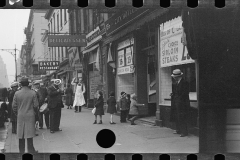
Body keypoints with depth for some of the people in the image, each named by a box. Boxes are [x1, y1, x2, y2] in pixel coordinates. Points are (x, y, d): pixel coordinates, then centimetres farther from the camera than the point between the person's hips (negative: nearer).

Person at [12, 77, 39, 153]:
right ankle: (31, 150, 10)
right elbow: (36, 105, -6)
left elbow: (14, 106, -1)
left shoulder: (17, 93, -5)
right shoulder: (33, 93, -9)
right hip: (30, 116, -1)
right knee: (29, 134, 5)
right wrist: (34, 112, 14)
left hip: (20, 116, 1)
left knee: (21, 134, 9)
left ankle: (21, 150, 16)